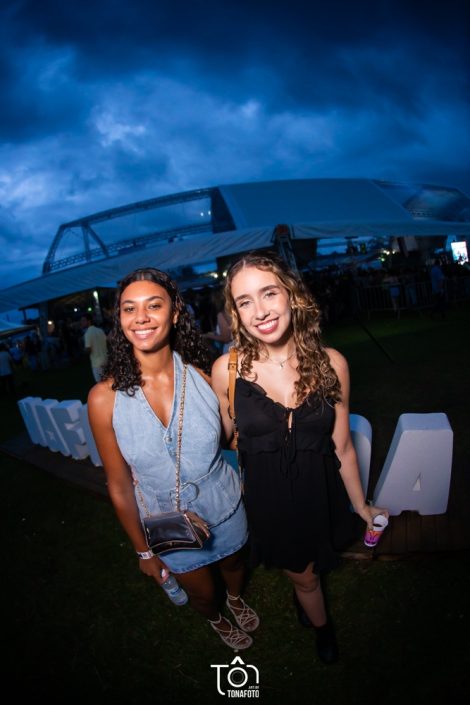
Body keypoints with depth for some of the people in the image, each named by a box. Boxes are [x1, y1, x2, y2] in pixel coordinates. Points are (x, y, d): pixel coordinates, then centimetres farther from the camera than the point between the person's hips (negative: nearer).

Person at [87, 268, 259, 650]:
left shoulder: (204, 377, -21)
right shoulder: (105, 397, -24)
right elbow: (120, 485, -12)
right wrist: (143, 550, -2)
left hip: (226, 507, 1)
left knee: (234, 564, 31)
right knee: (202, 593, 26)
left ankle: (237, 599, 69)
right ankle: (217, 619, 64)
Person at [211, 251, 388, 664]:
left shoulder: (331, 363, -16)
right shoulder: (227, 369, -20)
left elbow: (341, 446, -6)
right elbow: (223, 441, -6)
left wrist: (361, 506, 4)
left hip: (320, 492, 2)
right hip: (268, 497, -1)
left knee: (304, 573, 28)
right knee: (304, 576, 22)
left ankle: (300, 594, 66)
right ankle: (322, 627, 57)